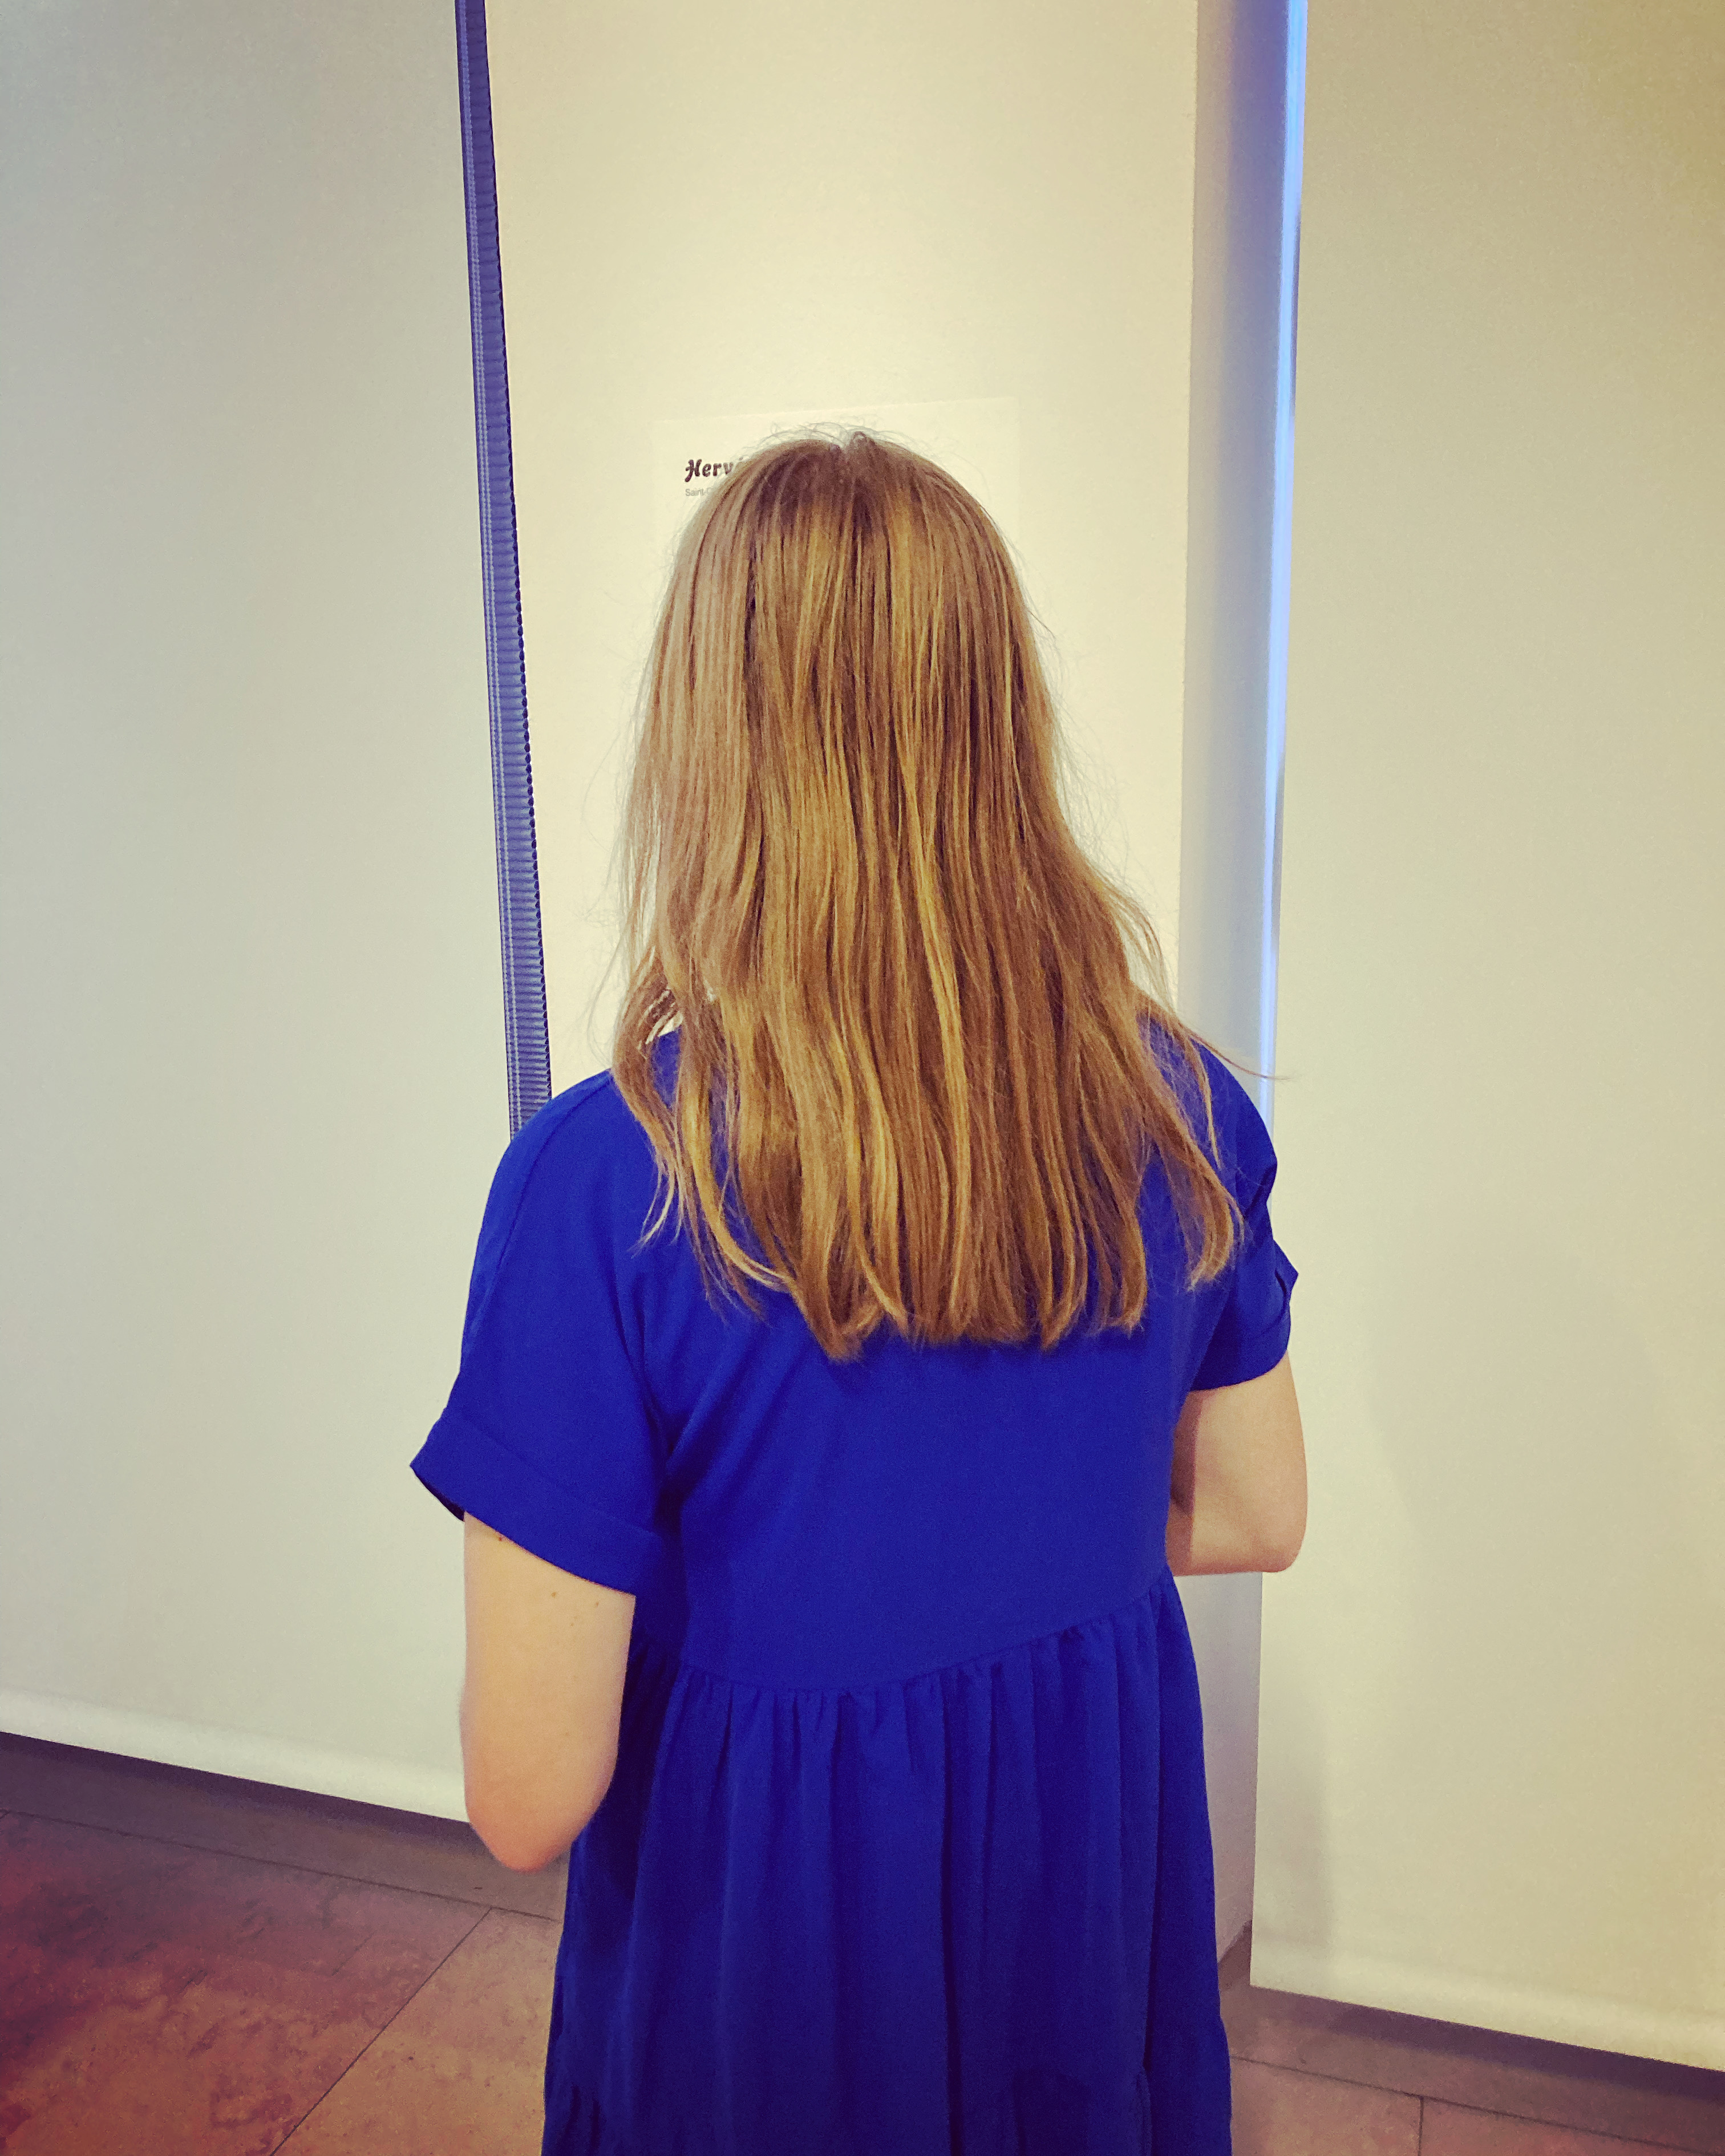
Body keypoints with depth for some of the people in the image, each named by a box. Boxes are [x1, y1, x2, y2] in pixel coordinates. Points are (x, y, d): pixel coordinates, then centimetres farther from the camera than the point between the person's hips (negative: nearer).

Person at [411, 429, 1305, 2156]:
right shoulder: (1177, 1105, -14)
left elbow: (528, 1800, -21)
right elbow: (1259, 1517, 0)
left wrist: (722, 1559, -3)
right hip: (1098, 1887, 4)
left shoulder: (603, 1182, -27)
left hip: (773, 1945, -3)